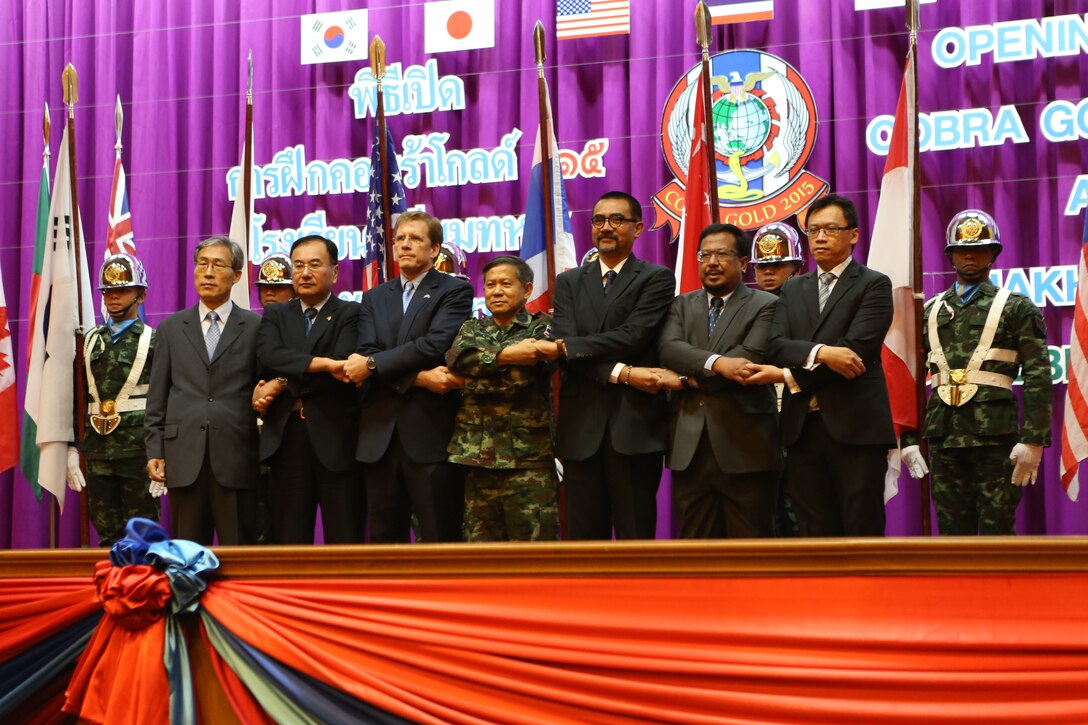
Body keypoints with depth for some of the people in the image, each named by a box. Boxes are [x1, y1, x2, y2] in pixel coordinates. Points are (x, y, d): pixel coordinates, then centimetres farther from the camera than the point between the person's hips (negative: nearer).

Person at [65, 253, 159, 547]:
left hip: (138, 453, -5)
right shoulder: (91, 341, 13)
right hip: (98, 453, 5)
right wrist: (72, 448, 9)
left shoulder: (154, 341, -1)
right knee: (107, 534, 9)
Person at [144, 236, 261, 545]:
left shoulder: (256, 327, 6)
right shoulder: (171, 328, 13)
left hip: (236, 458, -2)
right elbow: (157, 397, 11)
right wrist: (154, 451, 5)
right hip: (184, 458, 2)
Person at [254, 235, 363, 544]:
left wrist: (281, 385, -10)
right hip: (285, 440, 3)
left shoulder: (351, 315, 4)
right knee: (289, 537, 5)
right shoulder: (275, 315, 15)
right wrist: (322, 363, -18)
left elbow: (342, 366, -12)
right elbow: (268, 355, -5)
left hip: (336, 440, -3)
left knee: (344, 538, -1)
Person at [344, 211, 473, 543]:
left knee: (441, 538, -3)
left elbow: (436, 344, -13)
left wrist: (372, 364, -13)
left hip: (431, 433, -4)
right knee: (384, 537, 7)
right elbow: (366, 354, 0)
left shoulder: (455, 291, 4)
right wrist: (419, 377, -14)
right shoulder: (373, 298, 17)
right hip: (379, 436, 4)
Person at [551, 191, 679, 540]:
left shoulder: (657, 278, 4)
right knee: (584, 534, 5)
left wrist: (566, 347, -14)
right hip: (581, 426, 3)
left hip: (635, 424, -3)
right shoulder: (569, 282, 14)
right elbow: (566, 347, -1)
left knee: (636, 534, 0)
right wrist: (622, 373, -14)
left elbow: (632, 337, -11)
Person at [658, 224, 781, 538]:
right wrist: (716, 364, -22)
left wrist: (688, 376, -10)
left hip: (744, 447, -4)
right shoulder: (682, 306, 15)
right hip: (689, 447, 4)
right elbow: (668, 347, -4)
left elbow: (751, 356, -14)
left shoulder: (765, 306, 2)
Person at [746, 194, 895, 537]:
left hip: (855, 426, -4)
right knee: (815, 534, 6)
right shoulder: (793, 290, 17)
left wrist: (788, 376, -13)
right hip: (803, 428, 5)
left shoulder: (873, 285, 1)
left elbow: (856, 350, -13)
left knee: (862, 531, -3)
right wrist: (820, 352, -19)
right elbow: (776, 345, 1)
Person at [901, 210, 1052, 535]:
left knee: (997, 532, -3)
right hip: (944, 438, 4)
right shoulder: (930, 311, 15)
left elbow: (1038, 377, -3)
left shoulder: (1017, 308, 4)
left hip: (996, 438, -4)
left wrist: (1033, 440, -11)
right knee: (953, 531, 7)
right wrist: (909, 438, 6)